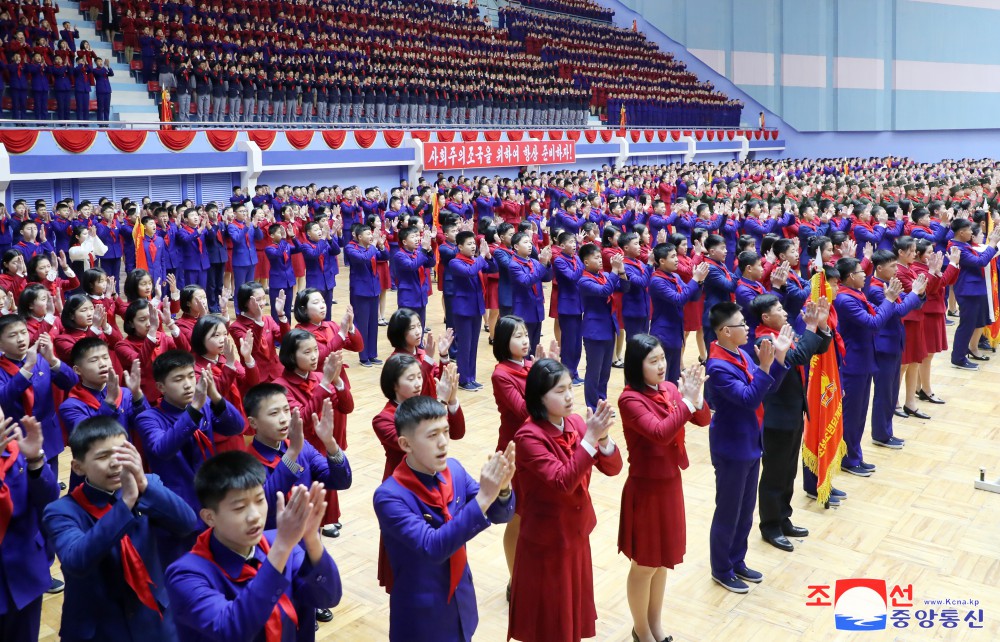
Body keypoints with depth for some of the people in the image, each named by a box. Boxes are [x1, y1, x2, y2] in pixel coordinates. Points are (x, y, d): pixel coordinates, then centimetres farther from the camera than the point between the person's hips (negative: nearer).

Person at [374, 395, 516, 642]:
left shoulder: (454, 470, -7)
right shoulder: (390, 496, -24)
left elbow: (501, 516, -4)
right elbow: (433, 547, -32)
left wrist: (502, 488, -27)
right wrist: (482, 498, -39)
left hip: (462, 602, 5)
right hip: (421, 614, -5)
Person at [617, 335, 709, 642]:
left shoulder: (669, 389, 1)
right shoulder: (630, 400, -20)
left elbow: (703, 420, -2)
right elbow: (660, 433, -31)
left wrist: (695, 396, -21)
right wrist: (687, 400, -29)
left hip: (671, 484, 7)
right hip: (646, 488, -7)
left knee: (662, 559, 20)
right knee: (644, 564, 9)